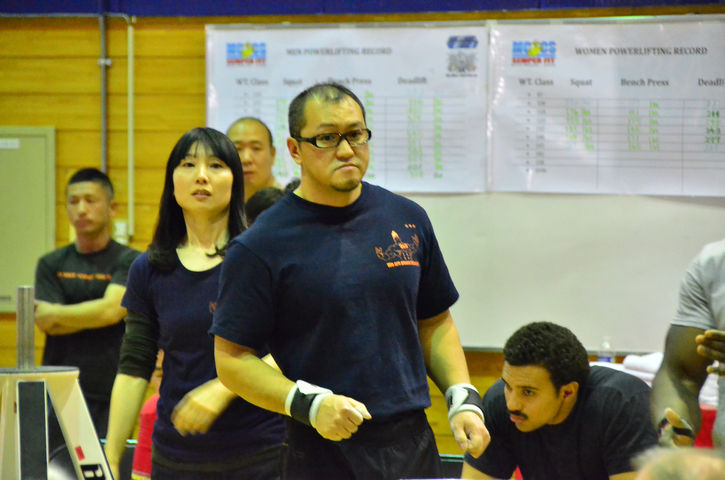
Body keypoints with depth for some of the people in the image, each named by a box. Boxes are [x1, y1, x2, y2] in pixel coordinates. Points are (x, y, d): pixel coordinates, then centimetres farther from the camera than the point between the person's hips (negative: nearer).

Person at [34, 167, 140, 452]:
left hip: (110, 396, -2)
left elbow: (112, 309, -12)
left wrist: (55, 314, -2)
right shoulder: (51, 264, 11)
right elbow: (47, 324, 0)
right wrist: (96, 316, -7)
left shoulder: (129, 262, 2)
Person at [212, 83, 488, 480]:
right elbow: (231, 358, -5)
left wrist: (463, 398, 4)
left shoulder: (408, 220, 9)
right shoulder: (260, 246, -6)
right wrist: (308, 404, -18)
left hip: (415, 447, 4)